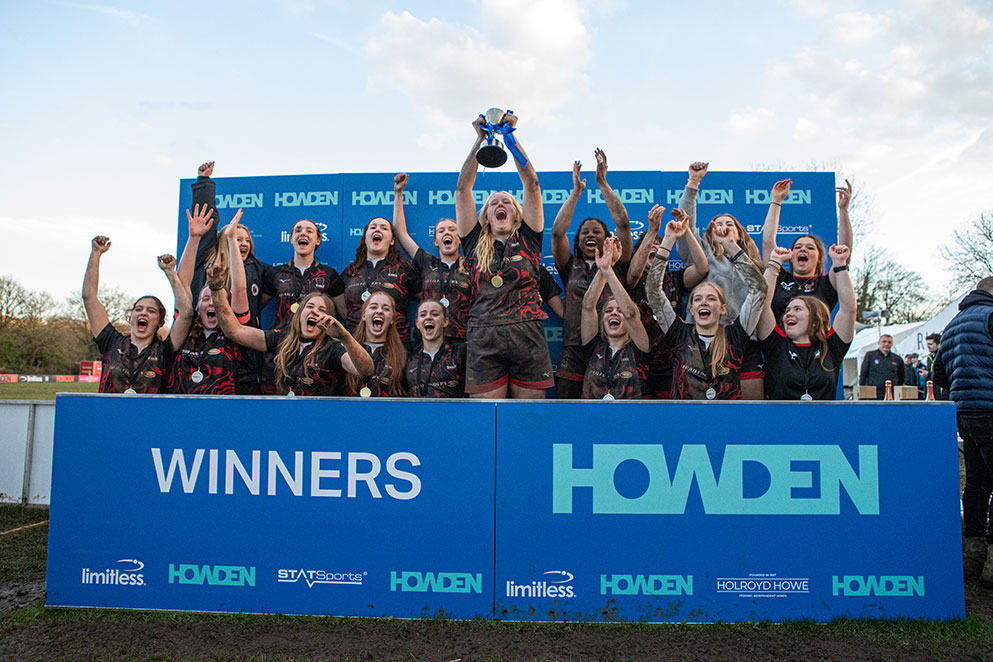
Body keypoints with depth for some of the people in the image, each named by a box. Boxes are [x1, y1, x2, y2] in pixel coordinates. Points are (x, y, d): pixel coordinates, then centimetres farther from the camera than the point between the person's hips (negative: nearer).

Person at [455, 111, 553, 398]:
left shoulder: (527, 240, 14)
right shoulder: (476, 243, 15)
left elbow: (531, 184, 8)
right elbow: (462, 188, 12)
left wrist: (511, 137, 6)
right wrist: (479, 140, 9)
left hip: (528, 340, 0)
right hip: (484, 341, 0)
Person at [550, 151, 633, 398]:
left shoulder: (615, 265, 12)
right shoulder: (571, 266, 15)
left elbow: (623, 224, 1)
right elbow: (557, 232, 2)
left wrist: (602, 182, 3)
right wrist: (576, 191, 8)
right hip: (573, 354, 1)